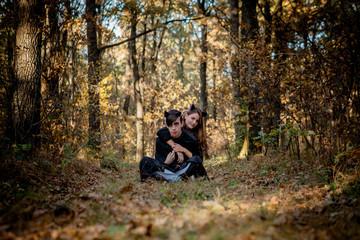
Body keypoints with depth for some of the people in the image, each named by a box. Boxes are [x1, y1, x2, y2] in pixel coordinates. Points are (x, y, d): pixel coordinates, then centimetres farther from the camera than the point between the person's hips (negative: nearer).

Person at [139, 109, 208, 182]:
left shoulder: (190, 139, -4)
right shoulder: (160, 141, -1)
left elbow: (199, 160, 0)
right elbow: (158, 163, 3)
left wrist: (184, 150, -12)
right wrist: (167, 162, -19)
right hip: (166, 170, 2)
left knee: (197, 159, -29)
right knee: (144, 161, -23)